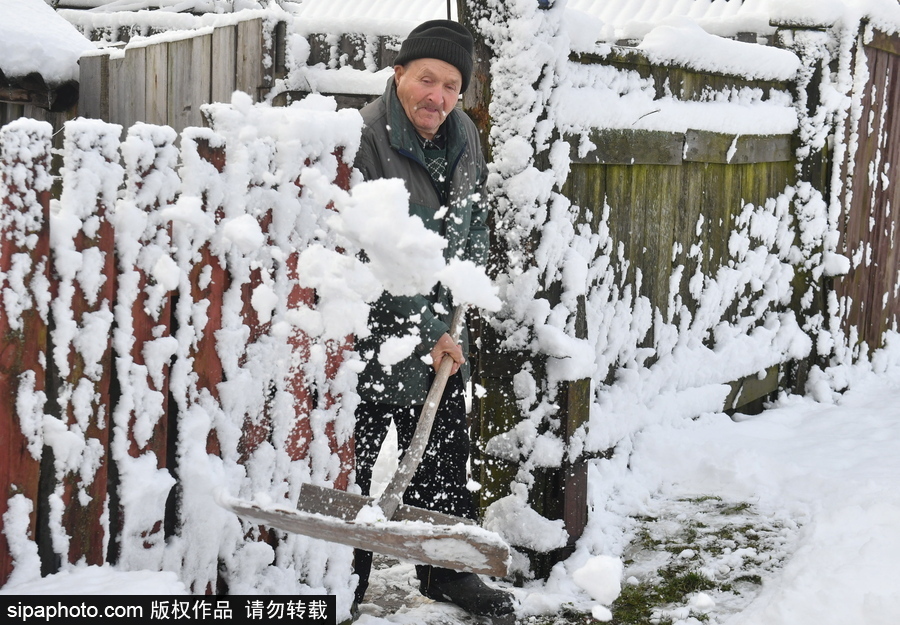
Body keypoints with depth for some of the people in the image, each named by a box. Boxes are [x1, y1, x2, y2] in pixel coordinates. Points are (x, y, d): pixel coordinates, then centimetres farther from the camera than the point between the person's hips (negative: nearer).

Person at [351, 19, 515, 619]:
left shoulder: (463, 134, 2)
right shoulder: (365, 140, -21)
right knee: (354, 459, 3)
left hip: (436, 325, 7)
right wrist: (431, 330, -20)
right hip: (368, 328, -7)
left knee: (445, 452, 15)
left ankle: (446, 569, 31)